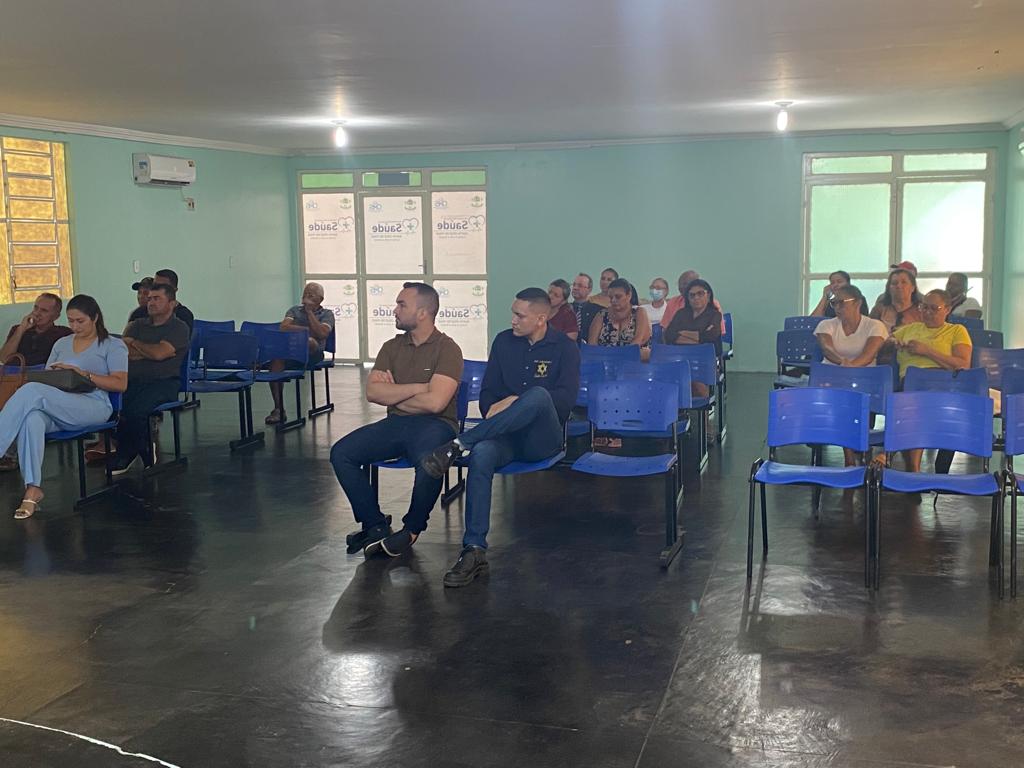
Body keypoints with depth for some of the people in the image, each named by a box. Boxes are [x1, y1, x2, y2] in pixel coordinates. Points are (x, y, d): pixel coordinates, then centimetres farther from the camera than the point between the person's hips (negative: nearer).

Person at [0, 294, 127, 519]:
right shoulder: (61, 344, 29)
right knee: (32, 419, -35)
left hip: (93, 406, -4)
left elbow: (121, 384, -2)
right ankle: (33, 489, -37)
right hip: (57, 409, 5)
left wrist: (84, 374, -11)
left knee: (32, 391, -30)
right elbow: (46, 378, 25)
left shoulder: (113, 346, 12)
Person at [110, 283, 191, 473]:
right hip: (132, 380, 5)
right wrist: (150, 351, -3)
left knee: (135, 408, -32)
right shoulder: (137, 325, 23)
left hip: (163, 381, -5)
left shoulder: (179, 328, 5)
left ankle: (126, 455, -4)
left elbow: (159, 353, -10)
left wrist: (134, 343, 5)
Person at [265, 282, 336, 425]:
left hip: (313, 354, -3)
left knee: (309, 341, -40)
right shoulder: (294, 310, 25)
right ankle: (278, 409, -31)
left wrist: (309, 311, 0)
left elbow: (322, 333, -6)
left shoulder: (327, 314, 15)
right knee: (276, 358, -34)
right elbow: (284, 327, 5)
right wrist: (307, 329, -3)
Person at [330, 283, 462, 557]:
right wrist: (417, 387, -11)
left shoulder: (447, 349, -6)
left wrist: (393, 394, -4)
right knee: (341, 453, -14)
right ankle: (375, 526, -4)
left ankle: (412, 528, -7)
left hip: (433, 425, -6)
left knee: (429, 464, -37)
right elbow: (372, 393, 0)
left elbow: (434, 402, -18)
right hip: (395, 424, 6)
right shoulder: (392, 347, 12)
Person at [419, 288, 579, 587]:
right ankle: (474, 551, -35)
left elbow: (566, 398, -11)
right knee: (481, 454, -34)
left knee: (539, 395, -36)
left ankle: (458, 445, -35)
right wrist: (494, 417, -9)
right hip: (506, 435, 2)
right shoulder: (504, 341, 12)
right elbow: (487, 393, 12)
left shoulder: (564, 347, 2)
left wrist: (517, 401, -18)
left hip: (543, 438, -2)